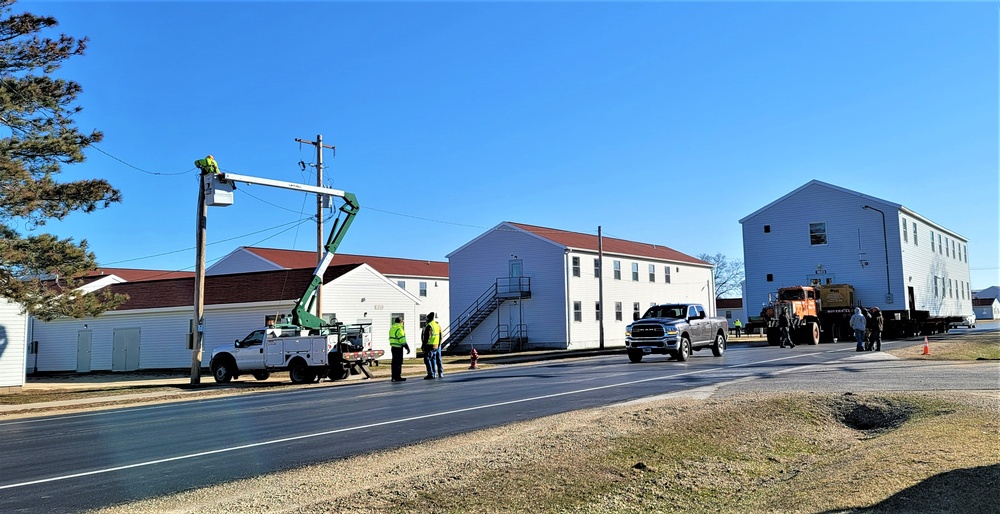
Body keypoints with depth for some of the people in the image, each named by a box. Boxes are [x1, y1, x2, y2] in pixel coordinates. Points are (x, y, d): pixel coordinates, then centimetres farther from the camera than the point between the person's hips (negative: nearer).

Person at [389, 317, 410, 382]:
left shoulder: (392, 328, 14)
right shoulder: (399, 329, -16)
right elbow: (402, 340, -20)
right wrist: (407, 347, -14)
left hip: (393, 347, 9)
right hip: (398, 348, -9)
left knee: (394, 362, 12)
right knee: (398, 362, -5)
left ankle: (394, 377, 15)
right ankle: (397, 377, -3)